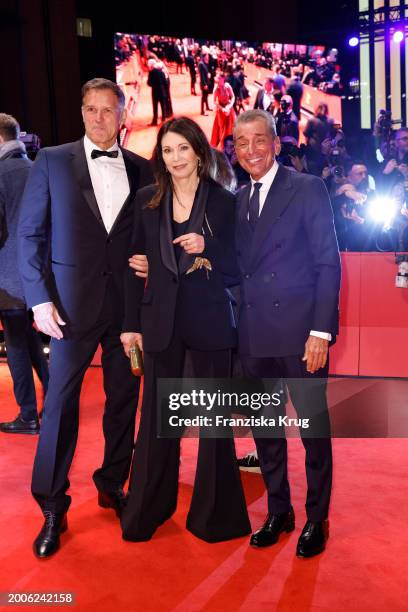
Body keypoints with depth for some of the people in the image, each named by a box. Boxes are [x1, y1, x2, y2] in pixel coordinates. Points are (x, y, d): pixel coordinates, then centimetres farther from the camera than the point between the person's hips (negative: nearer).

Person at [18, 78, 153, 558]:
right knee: (61, 401, 1)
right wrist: (40, 298, -8)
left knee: (123, 399, 10)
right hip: (74, 301, -2)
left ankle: (113, 485, 30)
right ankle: (52, 508, 15)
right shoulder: (52, 161, 2)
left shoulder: (141, 170, 8)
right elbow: (30, 234, 0)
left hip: (128, 302, 3)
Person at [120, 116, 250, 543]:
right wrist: (131, 324, 5)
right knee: (156, 415, 10)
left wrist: (207, 247, -20)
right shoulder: (147, 200, 5)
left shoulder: (223, 201, -2)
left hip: (210, 320, -2)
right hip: (160, 320, 2)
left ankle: (214, 513, 24)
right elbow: (137, 264, 7)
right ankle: (147, 509, 27)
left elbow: (237, 268, -1)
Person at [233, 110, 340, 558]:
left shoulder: (308, 189, -3)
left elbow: (328, 263, -8)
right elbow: (239, 266, 12)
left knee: (314, 428, 6)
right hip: (253, 336, 5)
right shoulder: (238, 200, 12)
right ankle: (278, 512, 31)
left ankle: (316, 519, 24)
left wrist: (321, 330, -14)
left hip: (299, 331, -5)